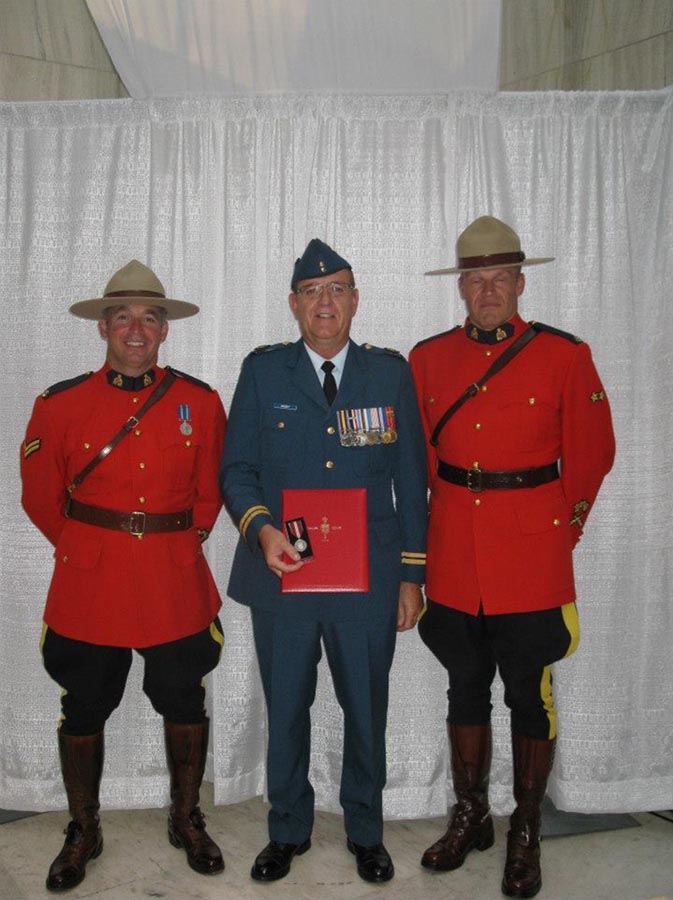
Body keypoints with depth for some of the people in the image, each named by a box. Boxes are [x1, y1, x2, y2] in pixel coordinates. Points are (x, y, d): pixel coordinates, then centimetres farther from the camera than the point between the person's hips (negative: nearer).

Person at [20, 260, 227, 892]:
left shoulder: (200, 403, 0)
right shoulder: (60, 404, -2)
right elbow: (41, 497, 7)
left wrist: (178, 544, 8)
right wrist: (84, 550, 9)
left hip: (177, 584, 1)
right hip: (87, 584, 0)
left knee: (184, 704, 12)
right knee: (83, 711, 12)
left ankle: (186, 821, 35)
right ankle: (83, 833, 34)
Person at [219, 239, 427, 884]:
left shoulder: (390, 373, 3)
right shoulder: (262, 371, 2)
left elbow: (410, 480, 5)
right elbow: (236, 469, 2)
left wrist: (412, 574, 3)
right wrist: (261, 529, -18)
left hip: (369, 579, 0)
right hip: (282, 571, 0)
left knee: (366, 710, 13)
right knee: (285, 710, 14)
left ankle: (365, 831, 37)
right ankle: (288, 831, 37)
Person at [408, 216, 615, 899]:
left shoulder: (564, 355, -4)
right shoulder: (427, 358, 4)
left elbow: (591, 454, 2)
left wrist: (561, 530, 4)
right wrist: (432, 533, 10)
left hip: (532, 561, -2)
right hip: (453, 561, 3)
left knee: (529, 695, 8)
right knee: (466, 688, 15)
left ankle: (526, 834, 27)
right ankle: (470, 818, 34)